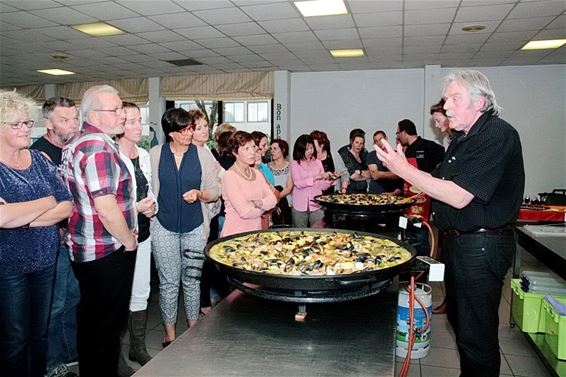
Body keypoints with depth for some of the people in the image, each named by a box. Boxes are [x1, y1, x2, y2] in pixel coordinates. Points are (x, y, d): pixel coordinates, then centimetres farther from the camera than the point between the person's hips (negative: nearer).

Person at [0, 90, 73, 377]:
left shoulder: (40, 160, 3)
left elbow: (67, 206, -2)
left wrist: (24, 217, -17)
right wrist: (48, 202, -14)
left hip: (46, 260, 4)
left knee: (40, 334, 18)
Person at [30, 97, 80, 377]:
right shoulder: (38, 152, -16)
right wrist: (59, 230, -20)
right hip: (54, 240, -7)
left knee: (73, 298, 20)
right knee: (55, 305, 6)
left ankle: (73, 352, 37)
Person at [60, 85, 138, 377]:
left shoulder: (75, 144, 10)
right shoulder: (100, 148, -22)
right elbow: (107, 210, -26)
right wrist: (129, 242, -11)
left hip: (83, 249, 10)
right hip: (108, 252, -10)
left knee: (89, 318, 23)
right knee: (109, 323, 6)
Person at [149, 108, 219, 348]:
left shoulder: (203, 154, 1)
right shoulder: (155, 154, 0)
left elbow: (214, 191, 3)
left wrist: (199, 194, -16)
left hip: (195, 228, 1)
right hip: (164, 228, 0)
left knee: (192, 280, 12)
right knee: (168, 283, 5)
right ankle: (170, 335, 23)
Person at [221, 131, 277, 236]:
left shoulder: (257, 173, 9)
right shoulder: (230, 176, -13)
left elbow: (273, 200, 2)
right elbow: (245, 212, -19)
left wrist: (258, 203, -17)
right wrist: (264, 207, -2)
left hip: (256, 232, 6)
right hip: (235, 234, -6)